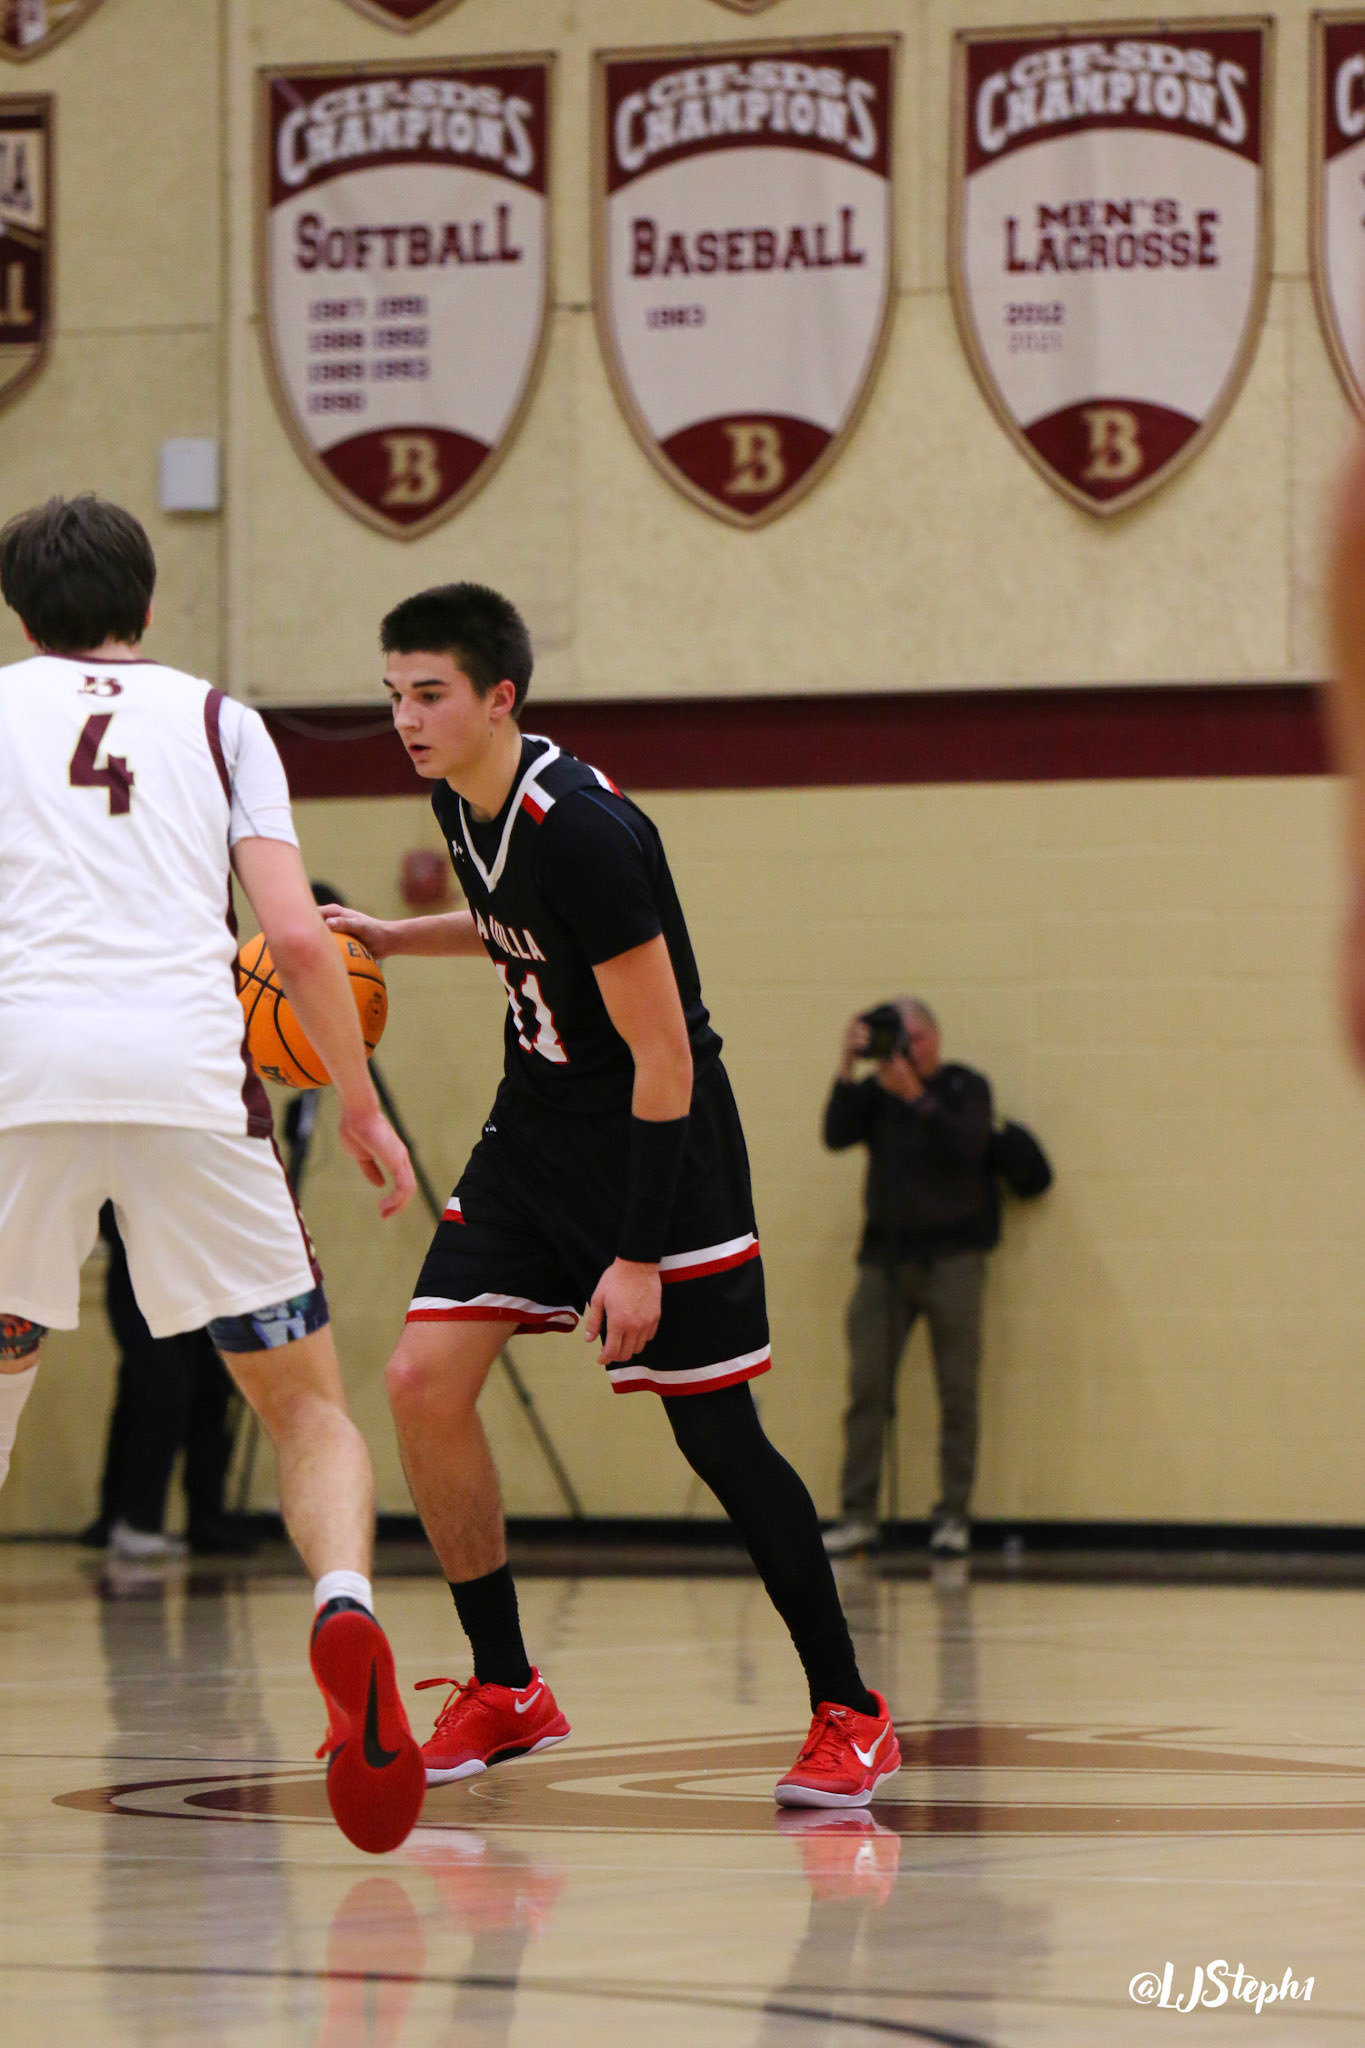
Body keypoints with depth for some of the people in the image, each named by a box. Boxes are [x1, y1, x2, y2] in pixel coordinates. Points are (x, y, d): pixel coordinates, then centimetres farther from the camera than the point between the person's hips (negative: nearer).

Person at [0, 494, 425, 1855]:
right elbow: (294, 933, 9)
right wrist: (360, 1104, 18)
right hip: (187, 1070, 0)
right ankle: (344, 1603, -22)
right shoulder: (216, 719, 20)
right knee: (306, 1402, 8)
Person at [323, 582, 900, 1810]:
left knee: (715, 1430, -5)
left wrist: (638, 1257, -23)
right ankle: (504, 1693, 7)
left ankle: (851, 1716, 7)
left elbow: (664, 1058, -23)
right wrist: (394, 937, 9)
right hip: (539, 1124, 8)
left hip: (659, 1141, -8)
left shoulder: (579, 829, -26)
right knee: (425, 1379, -4)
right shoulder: (461, 798, 0)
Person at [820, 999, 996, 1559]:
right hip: (885, 1255, 2)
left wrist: (915, 1097, -21)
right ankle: (858, 1516, -1)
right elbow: (837, 1135, -5)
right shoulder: (876, 1091, 10)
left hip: (950, 1255, -2)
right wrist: (848, 1067, -12)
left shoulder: (966, 1087, 4)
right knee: (866, 1387, -4)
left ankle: (954, 1514, 2)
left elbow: (968, 1145, -14)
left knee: (957, 1391, -3)